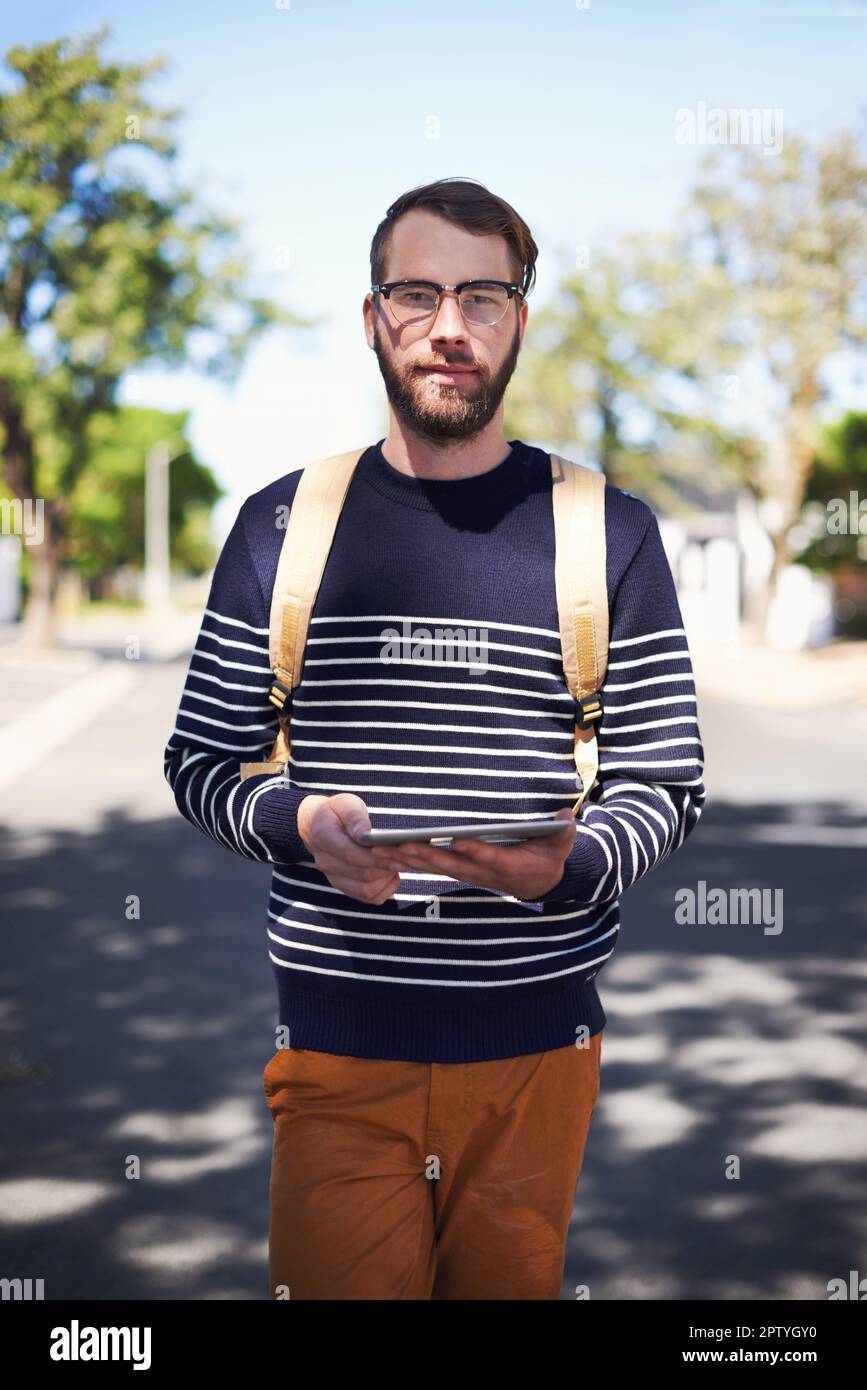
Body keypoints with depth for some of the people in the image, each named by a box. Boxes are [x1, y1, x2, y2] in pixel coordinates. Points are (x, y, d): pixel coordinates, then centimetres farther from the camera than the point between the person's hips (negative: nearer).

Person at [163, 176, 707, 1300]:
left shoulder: (608, 531, 3)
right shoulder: (282, 525, 4)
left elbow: (668, 777, 3)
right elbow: (201, 759, 7)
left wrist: (569, 864, -18)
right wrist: (301, 824, -14)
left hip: (536, 1045, 1)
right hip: (338, 1044, 0)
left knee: (513, 1285, 13)